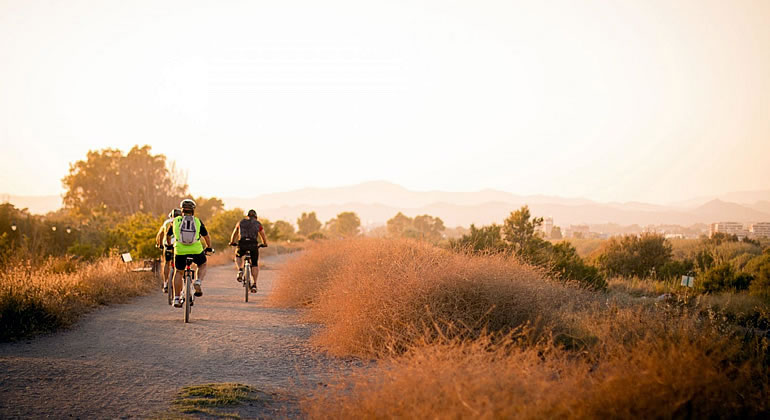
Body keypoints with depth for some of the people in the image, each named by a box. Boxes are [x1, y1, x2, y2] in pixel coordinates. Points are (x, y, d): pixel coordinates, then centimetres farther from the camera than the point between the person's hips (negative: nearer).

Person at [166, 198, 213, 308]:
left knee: (179, 272, 19)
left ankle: (176, 298, 14)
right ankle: (198, 282, 0)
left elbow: (168, 235, 24)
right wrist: (209, 247, 38)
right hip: (196, 250, -1)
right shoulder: (197, 221, 9)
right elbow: (206, 236, 20)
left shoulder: (176, 221, 10)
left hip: (180, 250, 1)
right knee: (202, 266, 27)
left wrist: (169, 245, 44)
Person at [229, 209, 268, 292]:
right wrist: (265, 244, 45)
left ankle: (240, 270, 4)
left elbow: (234, 234, 34)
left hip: (242, 244, 1)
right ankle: (254, 284, 5)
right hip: (253, 244, -1)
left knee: (238, 256, 31)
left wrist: (232, 242, 51)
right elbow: (263, 236, 25)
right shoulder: (258, 224, 17)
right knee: (255, 264, 14)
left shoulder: (241, 222, 21)